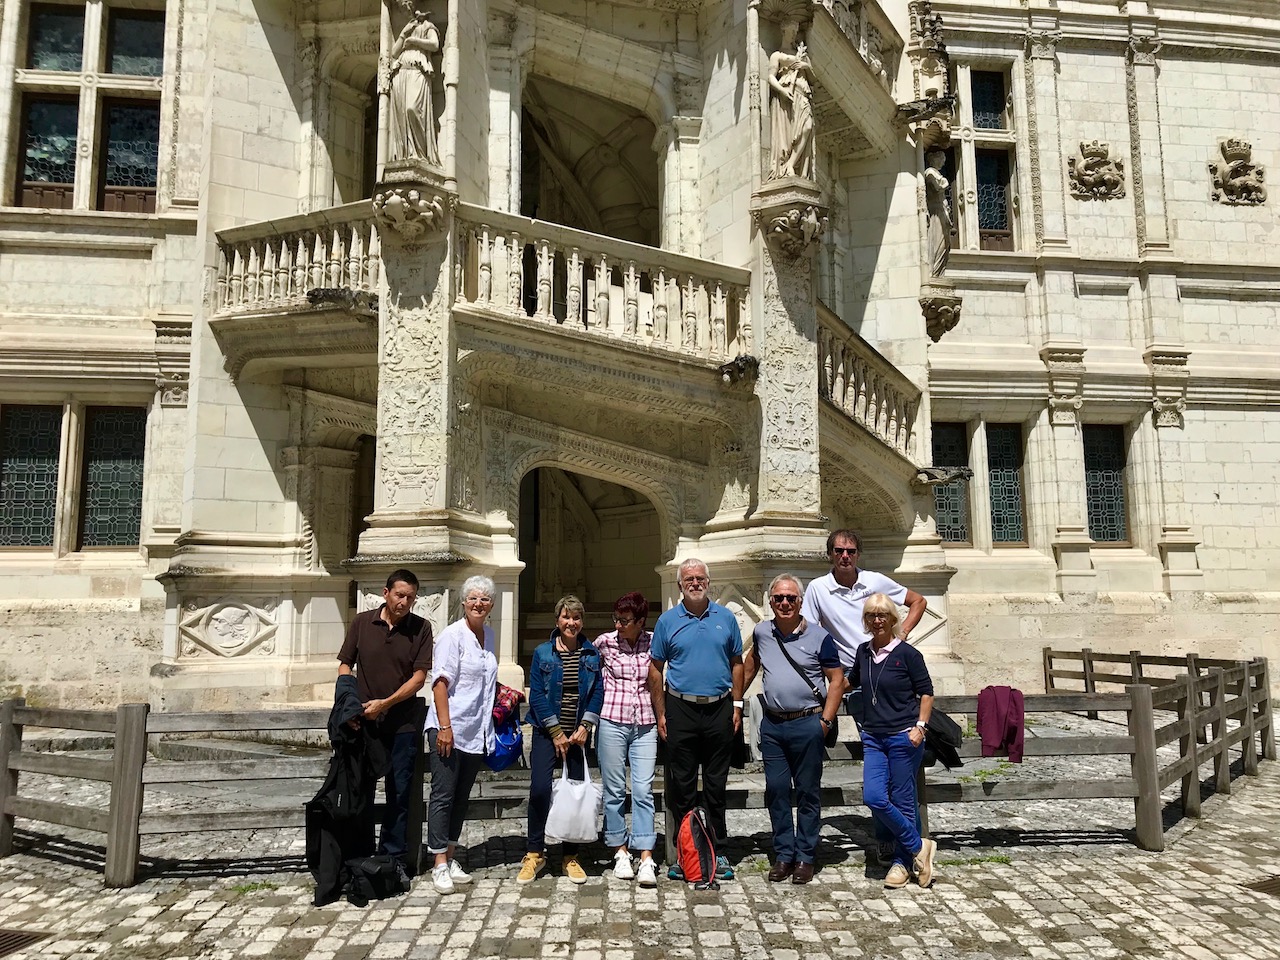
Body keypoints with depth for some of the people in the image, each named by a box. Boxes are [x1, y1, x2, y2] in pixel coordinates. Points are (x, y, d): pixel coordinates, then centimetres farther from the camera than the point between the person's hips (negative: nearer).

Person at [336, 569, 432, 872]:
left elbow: (419, 677, -7)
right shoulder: (361, 622, 1)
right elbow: (345, 666, 4)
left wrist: (385, 703, -16)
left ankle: (393, 854, 18)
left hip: (403, 722, -1)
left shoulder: (420, 628, -3)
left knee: (399, 792, 6)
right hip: (364, 721, 1)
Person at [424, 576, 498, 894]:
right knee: (443, 795, -2)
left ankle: (450, 858, 22)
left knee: (461, 797, 13)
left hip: (476, 732, 7)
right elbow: (441, 681, -16)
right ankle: (440, 865, 4)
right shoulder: (453, 634, -10)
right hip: (449, 730, -7)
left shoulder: (489, 634, 12)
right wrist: (445, 726, -21)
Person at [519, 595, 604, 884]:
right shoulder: (543, 653, 0)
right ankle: (535, 853, 3)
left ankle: (571, 856, 16)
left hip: (579, 733, 2)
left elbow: (598, 691, 2)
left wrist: (584, 728, -8)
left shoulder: (592, 654, 6)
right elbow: (536, 694, -5)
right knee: (539, 788, -13)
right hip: (547, 731, -2)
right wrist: (557, 733, -9)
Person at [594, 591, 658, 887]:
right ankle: (621, 852, 18)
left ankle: (646, 859, -2)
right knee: (614, 790, 5)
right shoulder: (604, 643, 0)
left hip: (645, 724, 0)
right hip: (612, 721, 0)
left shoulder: (653, 642, 2)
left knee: (643, 790, -4)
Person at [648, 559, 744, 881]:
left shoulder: (725, 618, 6)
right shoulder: (667, 621, 2)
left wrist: (737, 705, 3)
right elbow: (655, 670, 4)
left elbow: (736, 663, 11)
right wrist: (661, 715, 0)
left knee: (716, 785, 9)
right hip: (681, 710, -1)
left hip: (719, 710, 1)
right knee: (681, 785, 5)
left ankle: (718, 851, 19)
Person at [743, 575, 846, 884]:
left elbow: (837, 680, -2)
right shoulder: (761, 632, 5)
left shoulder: (819, 637, -5)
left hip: (807, 723, -3)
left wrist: (826, 721, -8)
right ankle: (783, 855, 18)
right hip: (772, 724, 4)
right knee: (776, 791, 7)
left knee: (808, 792, 5)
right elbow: (752, 663, 25)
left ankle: (805, 857, 15)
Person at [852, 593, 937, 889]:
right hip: (873, 738, 5)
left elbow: (926, 692, -3)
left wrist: (920, 726, -11)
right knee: (873, 797, -8)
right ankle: (918, 846, 10)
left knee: (903, 802, 1)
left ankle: (902, 863, 19)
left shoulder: (907, 653, -6)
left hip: (903, 737, -5)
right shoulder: (863, 652, 9)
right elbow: (851, 681, 29)